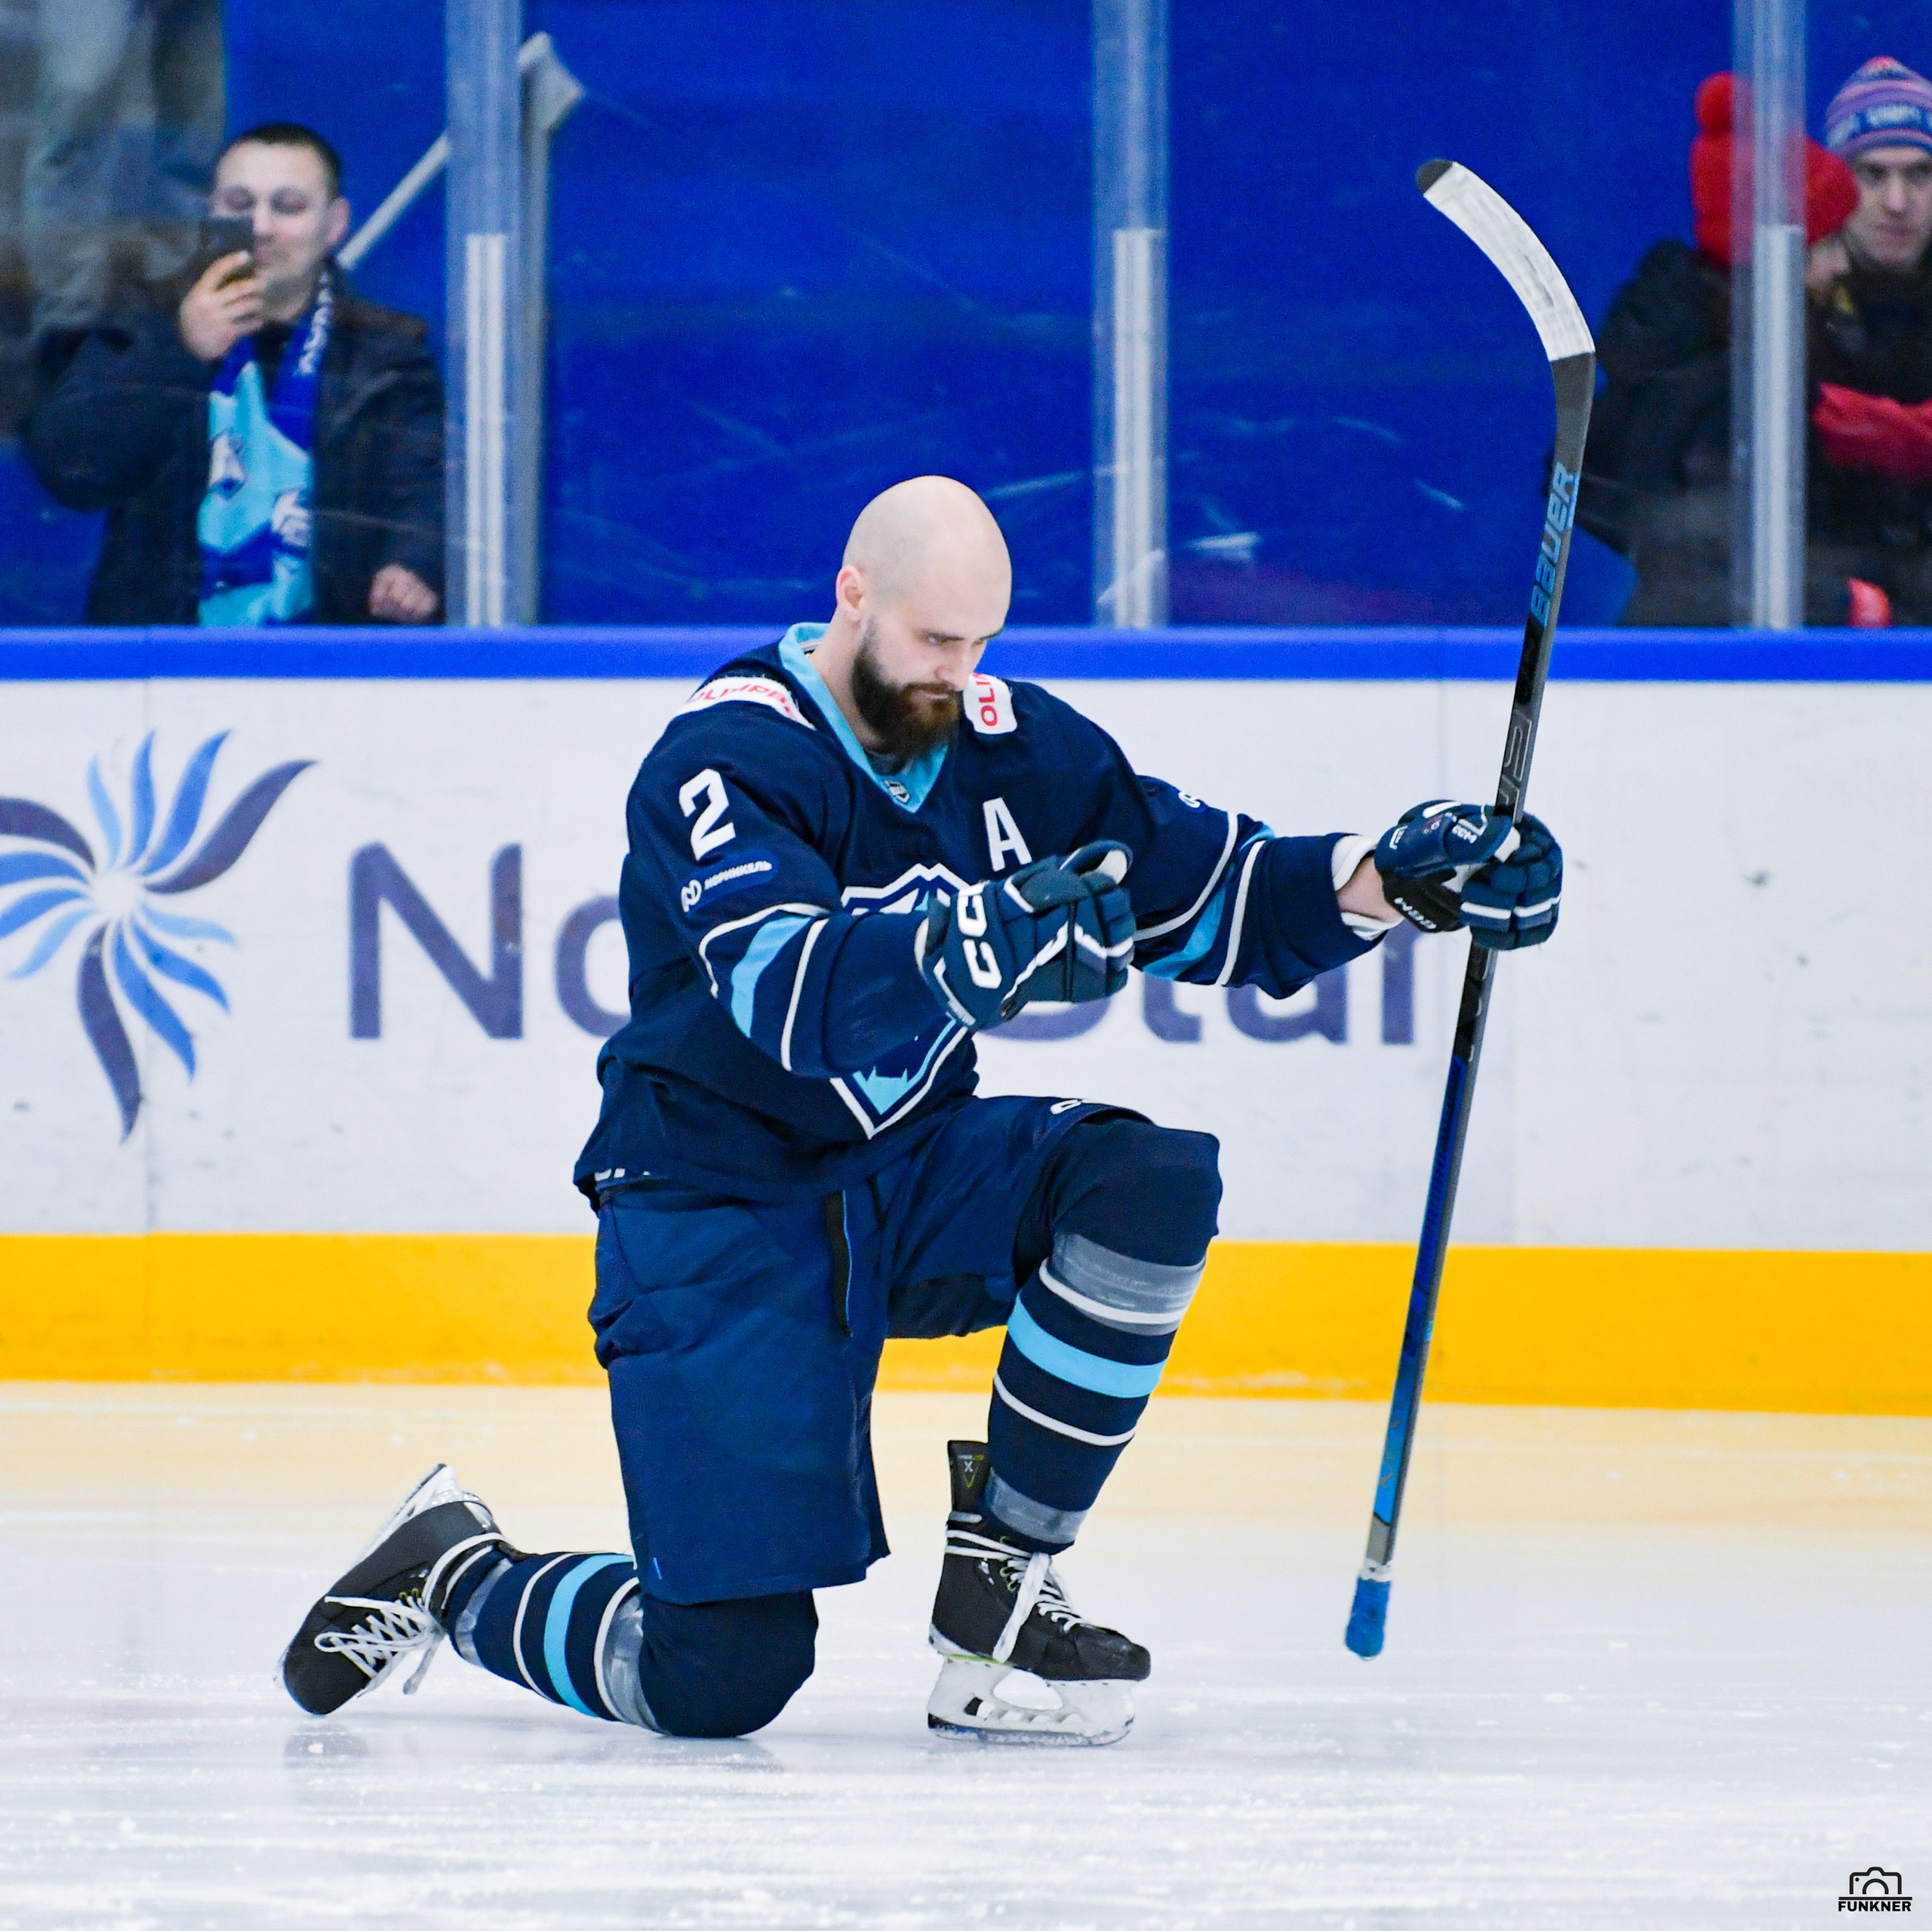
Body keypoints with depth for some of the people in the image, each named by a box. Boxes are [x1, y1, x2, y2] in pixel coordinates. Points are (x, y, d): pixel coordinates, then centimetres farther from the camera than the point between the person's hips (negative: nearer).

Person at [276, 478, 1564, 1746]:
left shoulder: (1012, 743, 1)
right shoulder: (722, 763, -19)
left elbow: (1217, 900, 6)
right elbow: (792, 995, -36)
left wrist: (1385, 880, -13)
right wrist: (984, 940, -53)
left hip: (911, 1176, 6)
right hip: (718, 1210, -6)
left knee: (1152, 1182, -23)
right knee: (724, 1674, -16)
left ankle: (1000, 1576, -9)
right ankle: (452, 1579, 14)